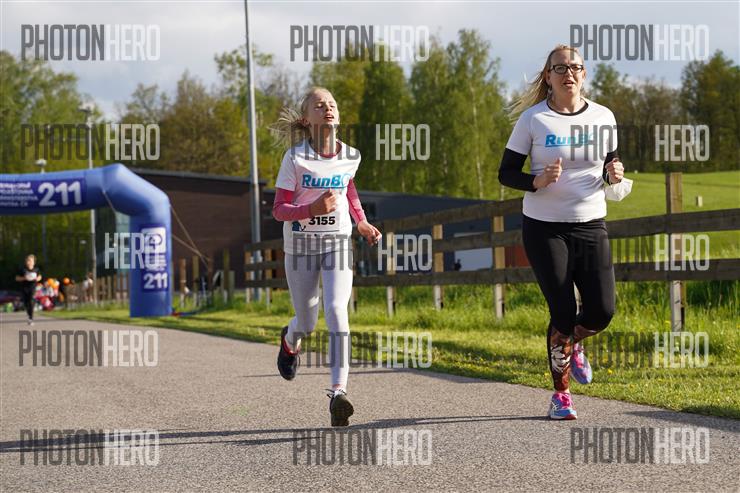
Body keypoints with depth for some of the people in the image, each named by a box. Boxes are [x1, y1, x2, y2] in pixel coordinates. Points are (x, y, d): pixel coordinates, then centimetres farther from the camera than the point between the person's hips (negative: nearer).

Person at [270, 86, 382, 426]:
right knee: (307, 324, 10)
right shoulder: (295, 158, -11)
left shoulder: (350, 156, 0)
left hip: (338, 243, 1)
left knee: (336, 312, -20)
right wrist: (312, 210, -27)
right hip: (301, 244, -1)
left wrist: (362, 222, 13)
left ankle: (338, 393, -24)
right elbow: (279, 210, -10)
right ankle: (290, 341, 50)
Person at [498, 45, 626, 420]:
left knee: (602, 310, -5)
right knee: (563, 312, -6)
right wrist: (537, 181, -21)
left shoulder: (602, 117, 5)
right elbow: (506, 173, -2)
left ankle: (572, 345, 32)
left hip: (591, 225, 3)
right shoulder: (533, 119, -4)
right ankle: (560, 395, 13)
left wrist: (614, 174, -7)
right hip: (544, 228, -3)